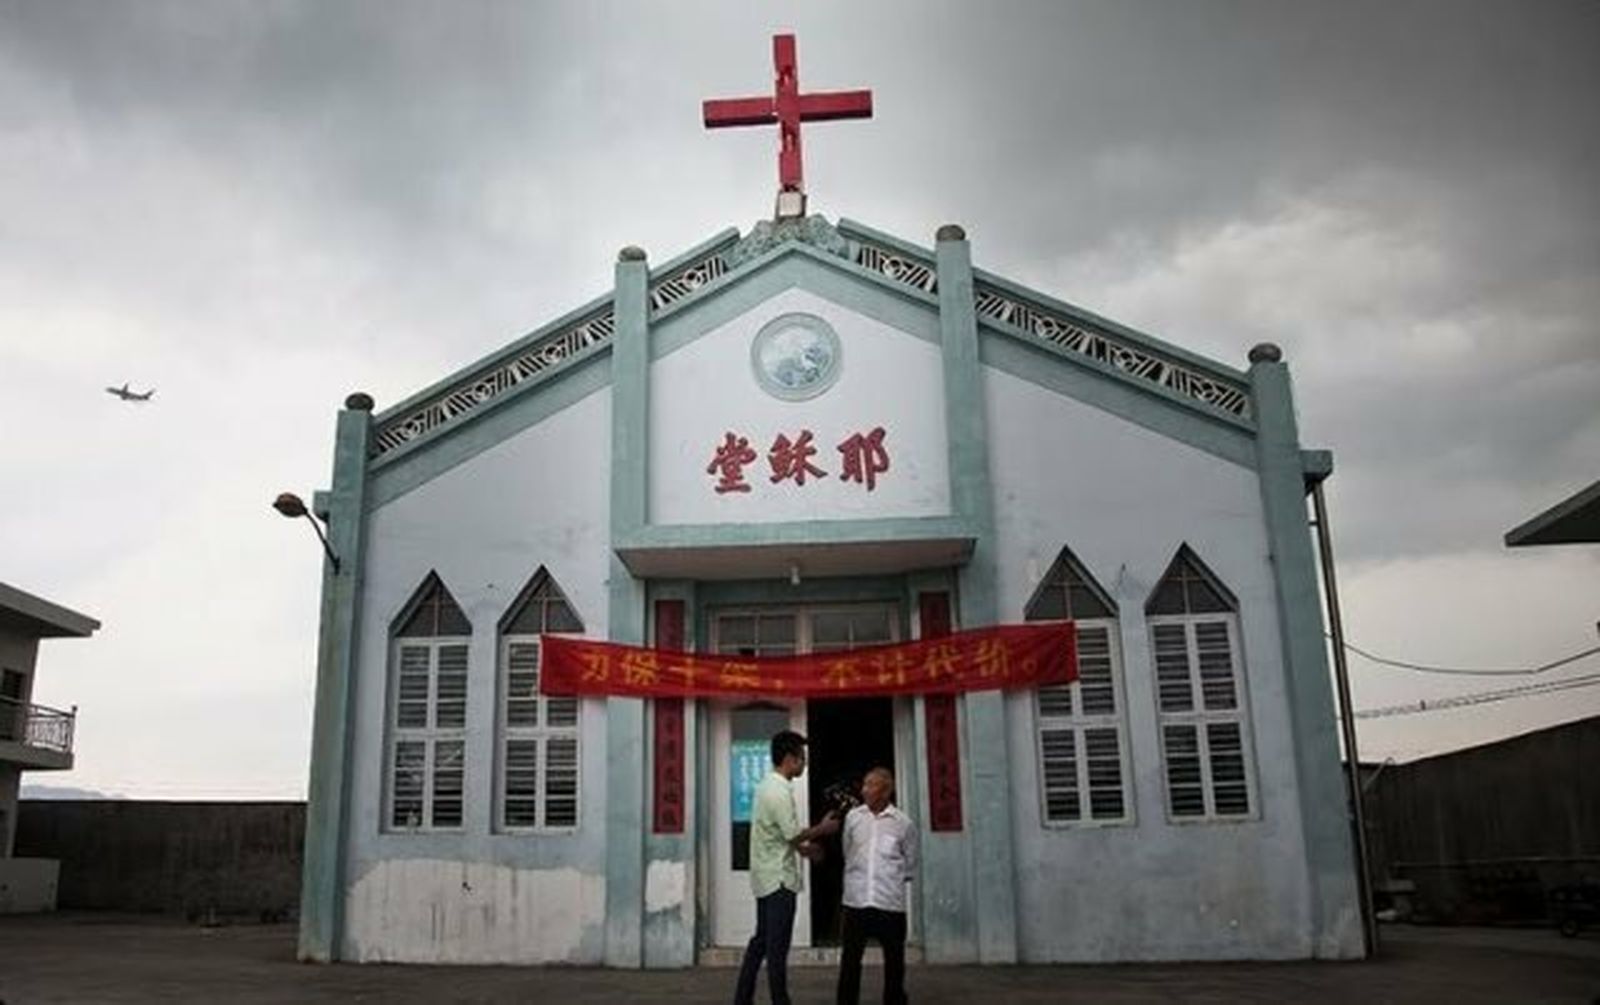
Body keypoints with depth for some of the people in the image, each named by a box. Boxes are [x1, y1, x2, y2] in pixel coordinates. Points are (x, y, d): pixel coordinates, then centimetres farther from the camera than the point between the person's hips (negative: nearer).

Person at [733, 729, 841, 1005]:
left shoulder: (768, 786, 12)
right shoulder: (780, 791, -19)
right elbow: (793, 834, -18)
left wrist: (802, 848, 17)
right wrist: (823, 828, -4)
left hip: (766, 877, 10)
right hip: (779, 878, -10)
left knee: (761, 940, 14)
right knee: (777, 947, -3)